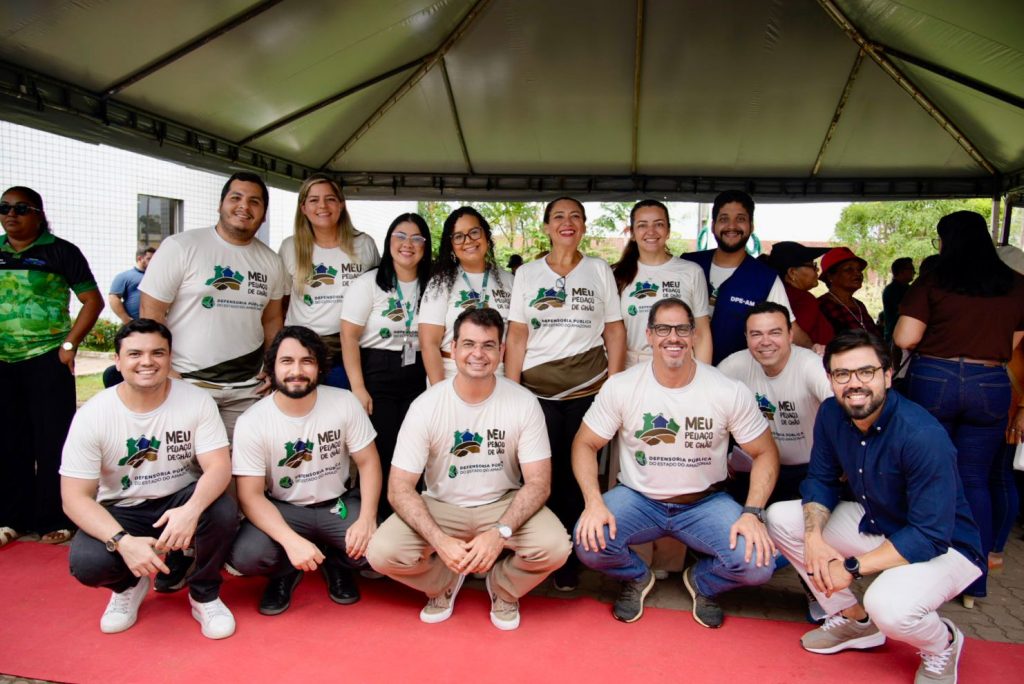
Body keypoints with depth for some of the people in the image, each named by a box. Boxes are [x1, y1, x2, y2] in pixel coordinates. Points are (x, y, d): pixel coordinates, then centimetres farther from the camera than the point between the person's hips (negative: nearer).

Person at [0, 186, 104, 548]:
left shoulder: (60, 251, -3)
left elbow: (93, 301, -5)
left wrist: (69, 345, -12)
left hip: (47, 359, -5)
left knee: (52, 441, 1)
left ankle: (57, 519, 11)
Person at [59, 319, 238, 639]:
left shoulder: (197, 401, -14)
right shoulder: (92, 415, -14)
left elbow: (219, 466, -20)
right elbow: (75, 497, -15)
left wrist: (192, 510, -43)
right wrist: (123, 541, -32)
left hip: (180, 502, 0)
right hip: (121, 512, 0)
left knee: (223, 511, -31)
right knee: (86, 563, -29)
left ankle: (204, 595, -1)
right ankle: (129, 586, 11)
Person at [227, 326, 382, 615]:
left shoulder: (345, 403, -11)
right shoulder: (252, 421, -14)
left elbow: (368, 462, -6)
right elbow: (251, 495, -15)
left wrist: (367, 519, -22)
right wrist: (291, 541, -31)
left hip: (338, 504, 1)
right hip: (282, 510, -1)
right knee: (244, 555, -29)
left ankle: (336, 562, 12)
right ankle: (285, 571, 8)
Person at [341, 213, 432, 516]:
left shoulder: (431, 286, 9)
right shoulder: (368, 283, -3)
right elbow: (349, 337, -7)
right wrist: (357, 388, -13)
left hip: (417, 378, 4)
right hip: (377, 377, -3)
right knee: (379, 456, -1)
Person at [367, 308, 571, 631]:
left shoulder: (524, 403, -13)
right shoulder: (426, 405, -14)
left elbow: (538, 482, -12)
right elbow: (400, 488, -14)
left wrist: (500, 533, -29)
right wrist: (440, 541, -29)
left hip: (503, 504, 0)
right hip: (441, 507, 0)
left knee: (555, 546, -28)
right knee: (381, 552, -25)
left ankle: (503, 589, 9)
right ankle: (444, 583, 11)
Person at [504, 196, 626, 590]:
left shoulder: (599, 270, 8)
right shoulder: (527, 273, 8)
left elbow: (615, 332, 7)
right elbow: (516, 336, 5)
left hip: (588, 389, 0)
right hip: (537, 390, 0)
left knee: (578, 477, 2)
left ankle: (569, 561, 16)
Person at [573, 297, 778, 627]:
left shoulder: (729, 392, -10)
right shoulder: (621, 387, -10)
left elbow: (765, 453, -2)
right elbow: (585, 444, -4)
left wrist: (752, 513, -17)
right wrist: (594, 501, -21)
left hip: (705, 502, 1)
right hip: (637, 498, 0)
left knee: (757, 563, -24)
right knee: (589, 543, -27)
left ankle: (701, 582, 15)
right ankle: (637, 577, 11)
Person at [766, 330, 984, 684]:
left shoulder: (923, 436, -31)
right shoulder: (831, 414, -11)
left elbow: (930, 537, -29)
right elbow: (820, 480, -1)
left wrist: (852, 568, -28)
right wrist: (814, 538, -19)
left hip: (944, 546, -7)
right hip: (873, 522, 7)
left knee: (888, 605, -35)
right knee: (780, 518, -7)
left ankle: (942, 643, 5)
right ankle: (854, 619, 10)